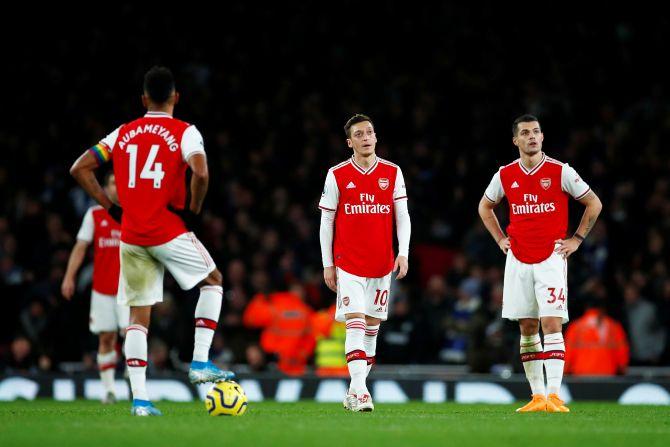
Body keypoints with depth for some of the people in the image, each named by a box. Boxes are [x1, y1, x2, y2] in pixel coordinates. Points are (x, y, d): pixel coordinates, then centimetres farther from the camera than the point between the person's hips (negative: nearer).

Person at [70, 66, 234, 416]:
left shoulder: (122, 134, 10)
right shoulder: (184, 132, -3)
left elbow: (79, 169, 8)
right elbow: (200, 173, -21)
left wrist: (111, 208, 10)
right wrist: (193, 211, -5)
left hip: (131, 236, 4)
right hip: (169, 231, -4)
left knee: (138, 315, 7)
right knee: (213, 281, 18)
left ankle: (139, 398, 0)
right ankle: (200, 363, 7)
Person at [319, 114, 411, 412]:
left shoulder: (392, 173, 5)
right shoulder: (337, 175, 0)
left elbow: (402, 216, 5)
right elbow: (326, 220, 4)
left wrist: (403, 254, -7)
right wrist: (327, 264, 0)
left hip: (382, 264, 3)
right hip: (348, 263, -3)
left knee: (372, 325, 7)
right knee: (355, 322, -14)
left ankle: (354, 392, 16)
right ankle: (359, 390, -20)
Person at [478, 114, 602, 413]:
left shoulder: (560, 172, -5)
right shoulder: (505, 175, 4)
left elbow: (594, 203, 5)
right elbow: (485, 206, 23)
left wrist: (576, 239, 1)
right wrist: (501, 239, 13)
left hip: (551, 259, -4)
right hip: (518, 261, 4)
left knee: (552, 325, -13)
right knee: (527, 328, 5)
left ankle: (554, 395, -17)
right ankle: (537, 396, 11)